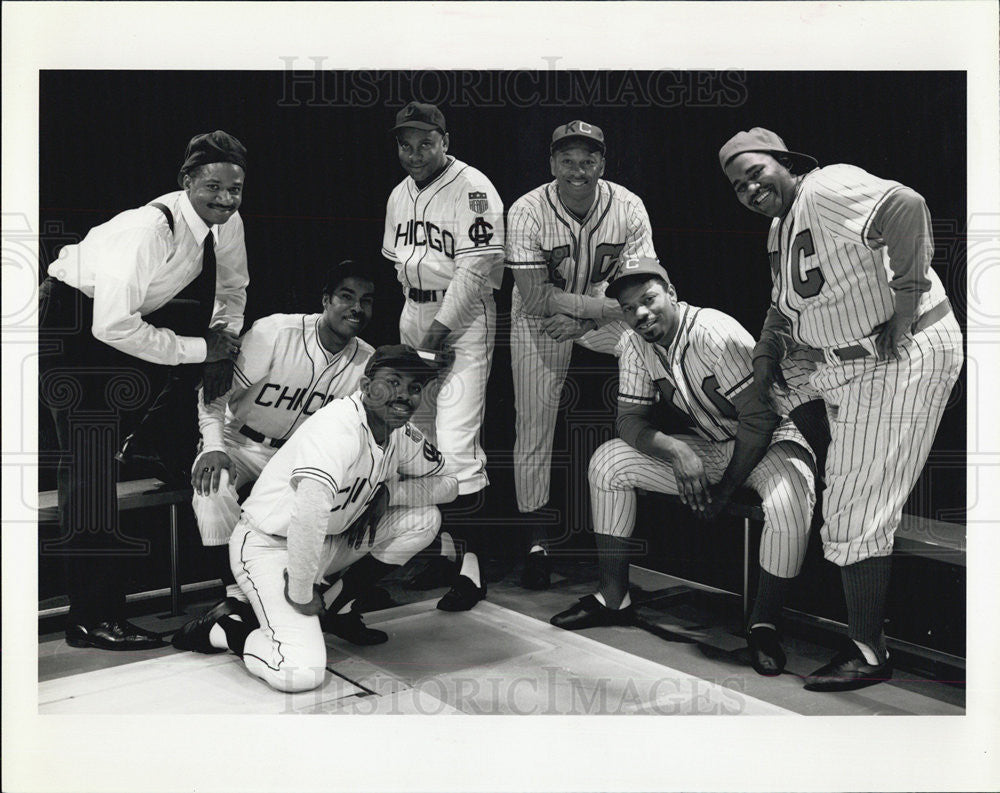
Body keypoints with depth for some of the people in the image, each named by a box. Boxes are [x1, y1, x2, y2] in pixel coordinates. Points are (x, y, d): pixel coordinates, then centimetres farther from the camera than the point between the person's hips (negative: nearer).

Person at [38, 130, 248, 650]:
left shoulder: (227, 223, -8)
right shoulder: (149, 229, -32)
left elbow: (232, 288, 12)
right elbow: (112, 325, -36)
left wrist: (224, 336, -7)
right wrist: (199, 348, -29)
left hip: (129, 318, 8)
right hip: (73, 321, -8)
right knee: (91, 465, -12)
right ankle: (91, 618, -8)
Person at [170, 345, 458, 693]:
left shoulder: (402, 434, -1)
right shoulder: (340, 429, -28)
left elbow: (448, 482, 9)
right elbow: (309, 510, -41)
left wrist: (387, 492, -9)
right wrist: (301, 593, -29)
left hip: (326, 542, 8)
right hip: (268, 546, -8)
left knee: (424, 519, -4)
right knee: (301, 673, -24)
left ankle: (336, 606, 9)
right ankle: (220, 628, 5)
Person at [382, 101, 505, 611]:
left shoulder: (473, 189, -12)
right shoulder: (400, 195, 14)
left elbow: (476, 267, -18)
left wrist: (442, 326, -17)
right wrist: (415, 312, 13)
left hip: (464, 320, -8)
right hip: (415, 318, 9)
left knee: (456, 444, -14)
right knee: (424, 440, 11)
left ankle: (471, 565, -4)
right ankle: (446, 550, 23)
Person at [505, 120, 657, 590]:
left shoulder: (628, 208, -15)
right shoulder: (527, 212, -20)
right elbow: (536, 297, -24)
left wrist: (580, 322, -25)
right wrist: (604, 306, -31)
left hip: (604, 316, 2)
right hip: (539, 322, -2)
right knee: (533, 428, -2)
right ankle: (536, 539, 11)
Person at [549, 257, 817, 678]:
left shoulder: (716, 334, -26)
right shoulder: (635, 345, -6)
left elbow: (759, 417, -24)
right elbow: (631, 418, -4)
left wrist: (724, 490, -19)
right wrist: (676, 451, -24)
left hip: (772, 439, -6)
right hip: (708, 447, 7)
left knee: (788, 501, -39)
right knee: (607, 460, -5)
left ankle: (765, 625, -18)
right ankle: (613, 598, 1)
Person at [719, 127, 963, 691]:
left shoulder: (828, 188, -15)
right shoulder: (780, 228, 16)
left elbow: (906, 207, -30)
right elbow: (785, 304, 27)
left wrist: (904, 309, -29)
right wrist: (767, 356, 13)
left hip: (903, 358, -10)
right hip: (851, 369, 10)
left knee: (855, 512, -9)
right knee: (850, 503, 10)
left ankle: (869, 655, 3)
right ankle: (865, 634, 20)